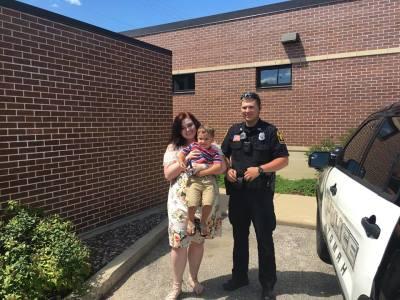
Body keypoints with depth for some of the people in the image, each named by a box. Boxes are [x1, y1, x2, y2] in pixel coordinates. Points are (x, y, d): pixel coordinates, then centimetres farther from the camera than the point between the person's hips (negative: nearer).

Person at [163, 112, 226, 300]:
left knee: (198, 241, 13)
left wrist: (202, 172, -21)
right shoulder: (173, 148, 2)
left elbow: (222, 167, -6)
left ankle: (193, 278, 35)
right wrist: (185, 160, -17)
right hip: (180, 201, -1)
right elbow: (167, 174, -5)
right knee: (179, 242, 2)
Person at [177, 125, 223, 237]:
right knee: (192, 204, -17)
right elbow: (181, 153, 16)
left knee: (208, 203, -17)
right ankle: (191, 221, 17)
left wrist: (203, 167, -9)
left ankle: (203, 222, 15)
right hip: (194, 179, 0)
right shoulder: (192, 146, 12)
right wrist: (181, 161, -6)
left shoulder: (214, 152, 8)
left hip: (209, 180, 0)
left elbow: (218, 166, -3)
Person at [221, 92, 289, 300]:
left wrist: (260, 169, -18)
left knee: (264, 239, 5)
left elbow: (283, 159, -6)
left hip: (261, 194, -4)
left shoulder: (270, 131, -3)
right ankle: (239, 276, 33)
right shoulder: (234, 131, 9)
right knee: (239, 237, 16)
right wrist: (228, 170, -4)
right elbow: (223, 155, 16)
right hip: (237, 193, 4)